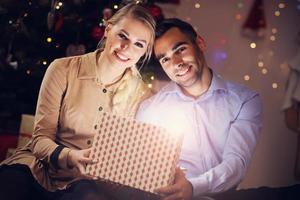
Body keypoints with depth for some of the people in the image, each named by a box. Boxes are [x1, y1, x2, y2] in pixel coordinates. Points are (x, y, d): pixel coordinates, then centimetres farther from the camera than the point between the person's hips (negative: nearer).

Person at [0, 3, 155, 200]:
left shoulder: (139, 93, 2)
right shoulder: (63, 70, -4)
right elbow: (41, 138, -6)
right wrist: (70, 157, -27)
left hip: (82, 181, 2)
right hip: (38, 168, -1)